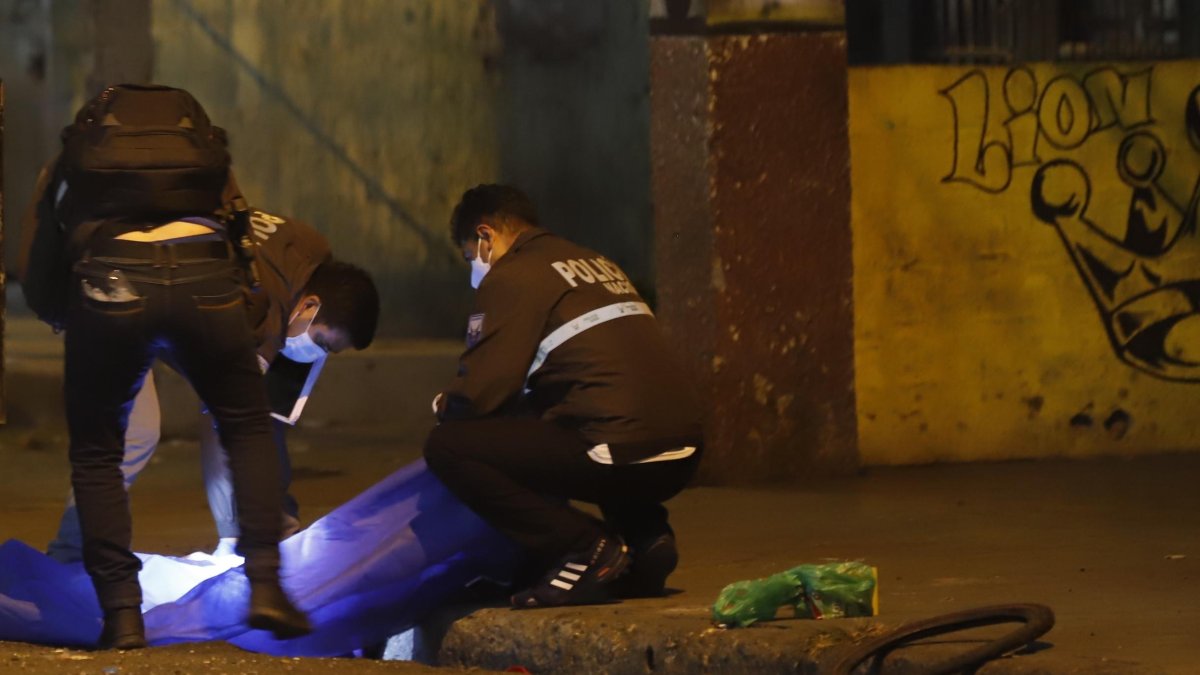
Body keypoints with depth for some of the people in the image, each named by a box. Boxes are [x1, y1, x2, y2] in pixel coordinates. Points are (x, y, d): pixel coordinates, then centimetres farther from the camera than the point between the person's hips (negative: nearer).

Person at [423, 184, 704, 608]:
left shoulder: (511, 276, -2)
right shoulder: (594, 264, 24)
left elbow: (481, 393, -7)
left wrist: (445, 407, 17)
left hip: (620, 455, -9)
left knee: (447, 447, -3)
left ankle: (582, 547, -7)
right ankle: (646, 532, 15)